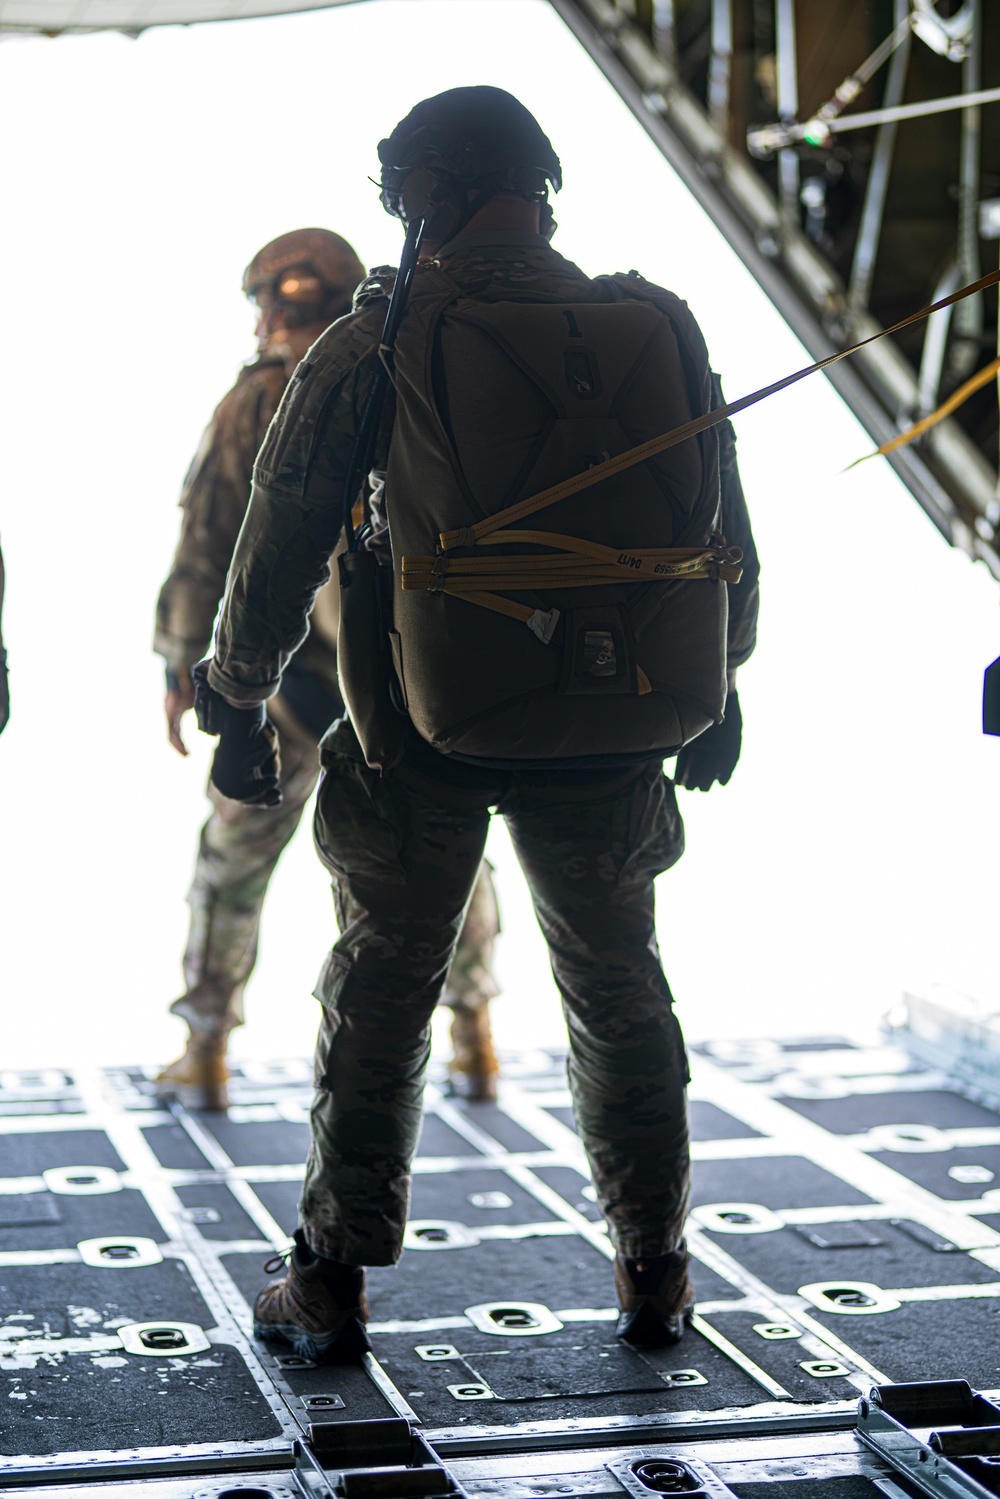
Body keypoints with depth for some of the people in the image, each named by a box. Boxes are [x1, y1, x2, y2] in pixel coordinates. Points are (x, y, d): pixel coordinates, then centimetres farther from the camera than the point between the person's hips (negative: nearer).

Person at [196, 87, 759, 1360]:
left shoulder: (375, 346, -8)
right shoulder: (661, 330, 0)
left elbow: (279, 541, -4)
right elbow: (723, 538, 8)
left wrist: (238, 704, 8)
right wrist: (715, 690, 21)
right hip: (609, 728, 2)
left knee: (378, 993, 12)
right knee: (618, 992, 18)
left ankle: (330, 1283, 17)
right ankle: (654, 1276, 25)